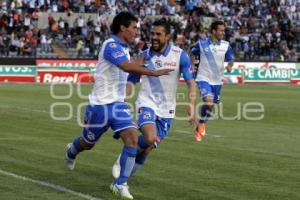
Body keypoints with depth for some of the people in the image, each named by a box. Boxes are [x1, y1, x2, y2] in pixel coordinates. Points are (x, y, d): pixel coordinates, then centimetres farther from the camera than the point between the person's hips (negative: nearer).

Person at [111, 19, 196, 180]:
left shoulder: (180, 55, -6)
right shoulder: (144, 56, -2)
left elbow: (190, 82, -6)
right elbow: (130, 82, 6)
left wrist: (191, 104, -21)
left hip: (166, 110, 1)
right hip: (146, 104, -1)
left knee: (147, 149, 4)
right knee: (150, 138, -28)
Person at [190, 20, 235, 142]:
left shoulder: (226, 45, -3)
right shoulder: (202, 43, -7)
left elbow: (231, 59, 7)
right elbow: (192, 53, 12)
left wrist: (229, 65, -14)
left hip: (217, 81, 4)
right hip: (204, 78, -4)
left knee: (211, 106, 11)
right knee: (208, 101, -24)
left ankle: (199, 129, 34)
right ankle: (202, 125, 0)